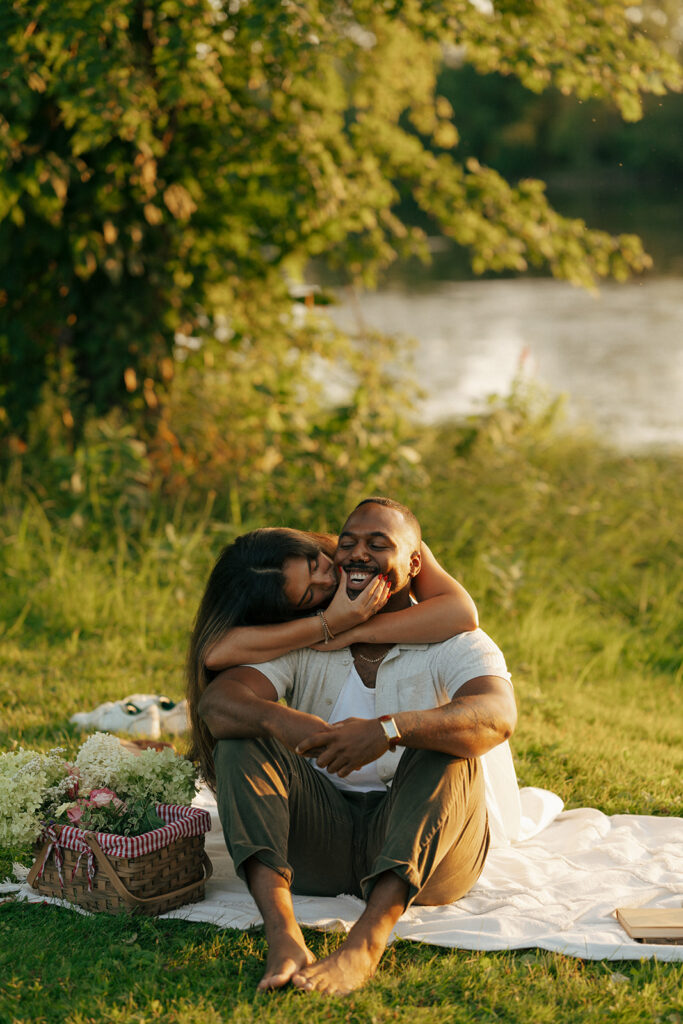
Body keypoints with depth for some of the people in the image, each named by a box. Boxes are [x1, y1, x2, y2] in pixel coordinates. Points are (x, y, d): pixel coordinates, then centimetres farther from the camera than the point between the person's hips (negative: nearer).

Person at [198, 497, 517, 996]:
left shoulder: (455, 644, -1)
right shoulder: (302, 643, 8)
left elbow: (496, 717, -24)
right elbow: (216, 703, -9)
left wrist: (388, 730, -40)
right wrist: (279, 720, -33)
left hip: (420, 846, -3)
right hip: (322, 837, 3)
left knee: (442, 747, -29)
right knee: (242, 740, -17)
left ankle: (367, 942, -46)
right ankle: (282, 933, -40)